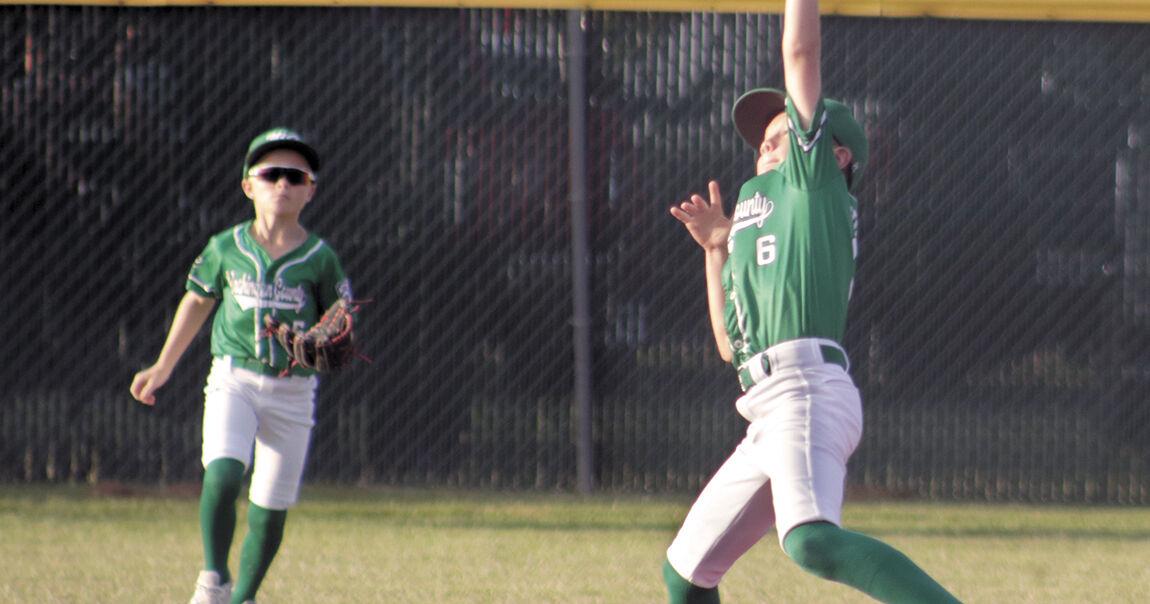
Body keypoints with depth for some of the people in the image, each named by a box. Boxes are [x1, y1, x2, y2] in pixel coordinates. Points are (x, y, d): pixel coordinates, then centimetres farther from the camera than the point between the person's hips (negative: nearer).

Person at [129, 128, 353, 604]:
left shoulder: (319, 259, -2)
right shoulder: (226, 248, 1)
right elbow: (198, 301, 15)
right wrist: (163, 368, 20)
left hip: (293, 391, 1)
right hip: (233, 380, -1)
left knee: (271, 508, 4)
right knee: (222, 475, -24)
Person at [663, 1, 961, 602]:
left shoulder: (815, 179, 12)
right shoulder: (758, 215, 33)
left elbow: (801, 52, 8)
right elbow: (730, 344, 31)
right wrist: (717, 250, 29)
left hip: (807, 391, -9)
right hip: (770, 417, 9)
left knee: (812, 542, -34)